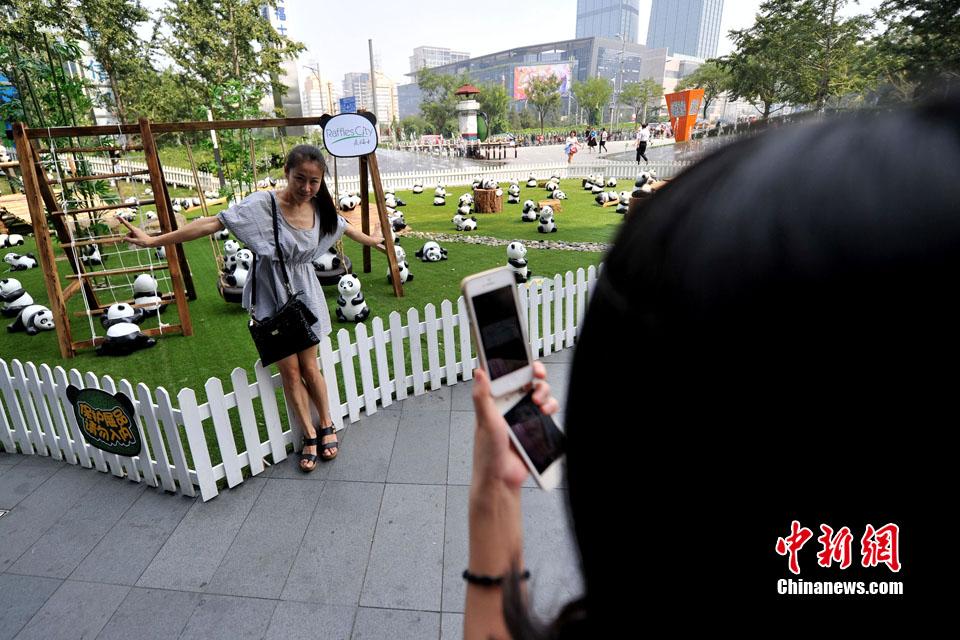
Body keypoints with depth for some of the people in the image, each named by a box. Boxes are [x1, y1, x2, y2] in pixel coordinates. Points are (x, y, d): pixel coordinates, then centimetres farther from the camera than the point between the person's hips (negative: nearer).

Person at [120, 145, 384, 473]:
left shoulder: (320, 208, -4)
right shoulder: (263, 204, -17)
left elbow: (344, 227, 16)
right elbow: (213, 222, -19)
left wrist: (372, 240, 32)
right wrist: (154, 240, -21)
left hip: (304, 293, 2)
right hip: (272, 294, -2)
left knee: (308, 366, 8)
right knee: (289, 369, 4)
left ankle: (326, 426, 29)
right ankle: (309, 434, 22)